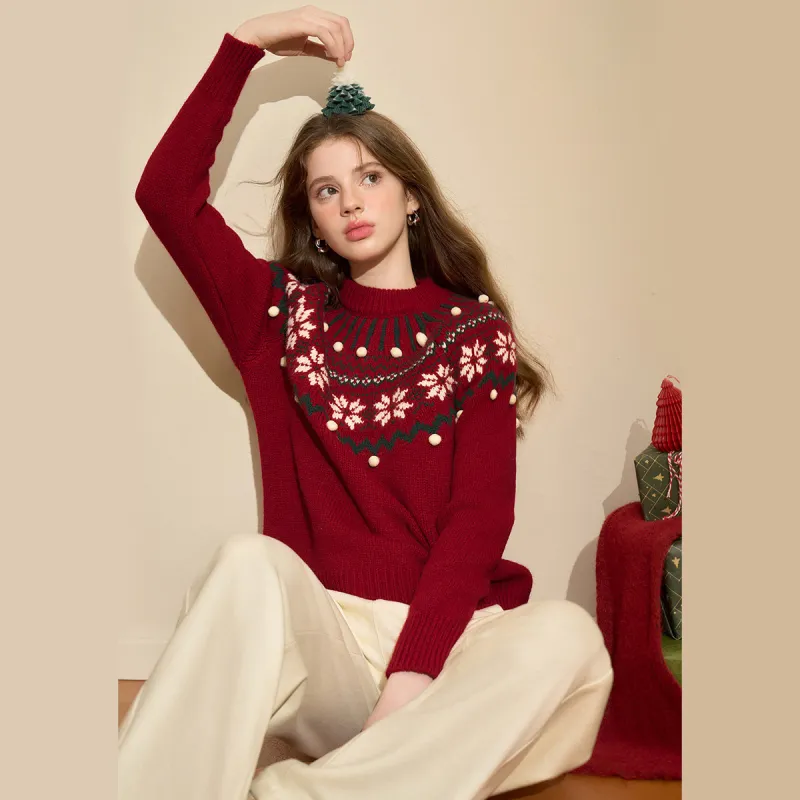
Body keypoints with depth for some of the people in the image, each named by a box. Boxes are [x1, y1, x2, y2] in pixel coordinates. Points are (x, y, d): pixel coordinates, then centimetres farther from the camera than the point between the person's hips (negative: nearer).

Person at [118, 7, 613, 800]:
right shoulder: (285, 314, 12)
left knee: (567, 635, -31)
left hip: (445, 637, 1)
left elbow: (481, 515, -4)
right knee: (251, 562, -32)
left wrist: (414, 672, -17)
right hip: (319, 636, 0)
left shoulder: (477, 329, 7)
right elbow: (167, 193, 1)